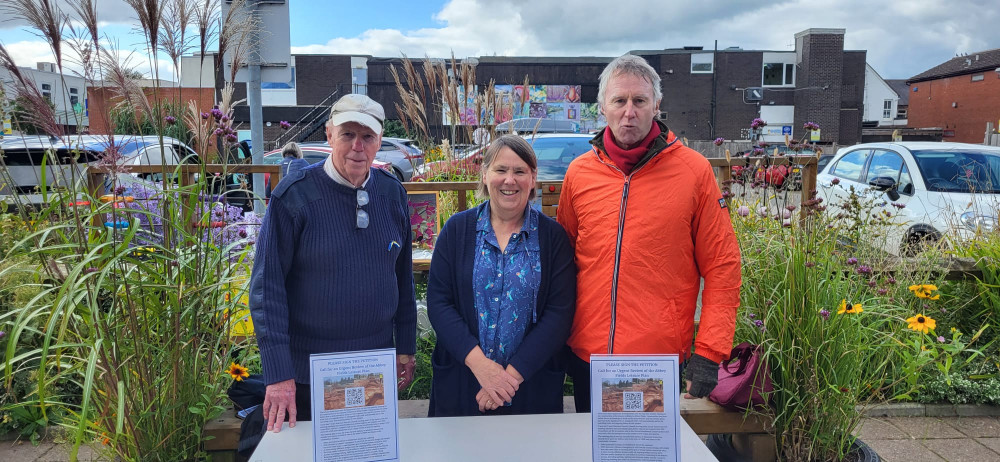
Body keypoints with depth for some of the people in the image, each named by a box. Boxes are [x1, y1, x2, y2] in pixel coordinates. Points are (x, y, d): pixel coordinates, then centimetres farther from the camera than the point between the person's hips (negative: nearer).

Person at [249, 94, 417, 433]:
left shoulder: (392, 192, -1)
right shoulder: (293, 195, -14)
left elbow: (403, 276, 6)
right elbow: (267, 287, -15)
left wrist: (406, 348, 7)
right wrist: (278, 373, -18)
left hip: (377, 368, 4)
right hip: (307, 374, -3)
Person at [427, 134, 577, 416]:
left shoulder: (552, 236, -2)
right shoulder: (458, 229, 0)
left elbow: (560, 311, -8)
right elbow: (437, 301, -5)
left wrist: (513, 373, -16)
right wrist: (478, 362, -17)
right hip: (461, 382, 1)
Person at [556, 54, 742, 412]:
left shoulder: (693, 170, -5)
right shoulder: (579, 173, 2)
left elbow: (722, 267, -3)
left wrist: (710, 353, -8)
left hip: (661, 363, -2)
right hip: (586, 357, 3)